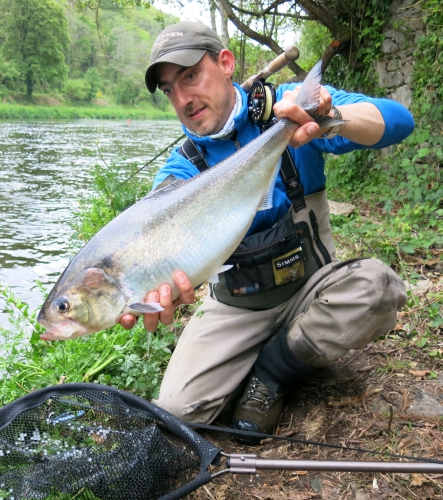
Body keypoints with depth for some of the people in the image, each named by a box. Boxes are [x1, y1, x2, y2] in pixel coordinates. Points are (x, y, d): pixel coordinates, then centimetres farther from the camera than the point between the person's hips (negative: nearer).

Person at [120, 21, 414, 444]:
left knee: (375, 285, -33)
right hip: (235, 305, 1)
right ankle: (287, 349, 10)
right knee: (177, 408, -15)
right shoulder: (182, 165, -5)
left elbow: (397, 121, -23)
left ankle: (270, 373, -7)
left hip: (309, 285, 0)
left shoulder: (286, 108, -10)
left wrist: (333, 119, -46)